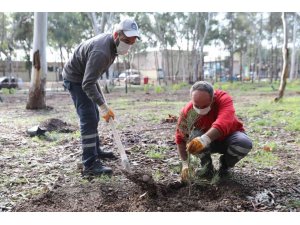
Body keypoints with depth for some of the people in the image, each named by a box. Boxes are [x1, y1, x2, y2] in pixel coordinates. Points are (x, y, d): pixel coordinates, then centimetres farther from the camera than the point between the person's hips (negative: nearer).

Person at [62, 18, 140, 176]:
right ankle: (90, 165, -15)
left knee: (93, 116, 18)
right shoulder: (101, 52, -34)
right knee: (89, 119, -16)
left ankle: (95, 150, 34)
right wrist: (104, 106, -43)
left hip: (84, 77, 10)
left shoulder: (112, 43, -3)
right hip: (75, 79, -10)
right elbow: (87, 85, -38)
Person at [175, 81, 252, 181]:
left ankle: (225, 165, -2)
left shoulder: (223, 99, -30)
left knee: (245, 143, -34)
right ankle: (207, 166, -5)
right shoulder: (187, 112, -23)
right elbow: (180, 138, -14)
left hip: (228, 138, 0)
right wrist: (185, 163, -24)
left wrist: (205, 139, -67)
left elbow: (223, 123, -50)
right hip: (210, 143, 1)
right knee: (194, 136, -32)